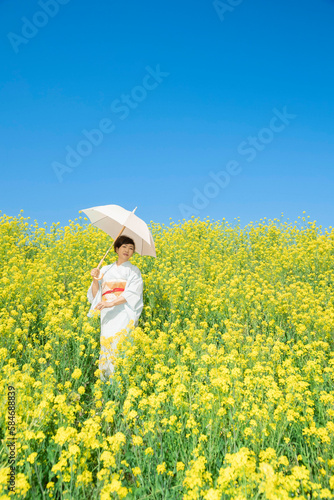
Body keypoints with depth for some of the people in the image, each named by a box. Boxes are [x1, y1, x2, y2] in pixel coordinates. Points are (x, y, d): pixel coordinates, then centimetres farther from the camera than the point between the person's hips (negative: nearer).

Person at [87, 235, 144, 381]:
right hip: (107, 316, 3)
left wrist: (111, 303, -19)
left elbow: (132, 293, -6)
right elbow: (95, 295, 15)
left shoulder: (133, 270, 11)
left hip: (124, 315, -3)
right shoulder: (106, 270, 20)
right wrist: (95, 279, -3)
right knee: (106, 347, -10)